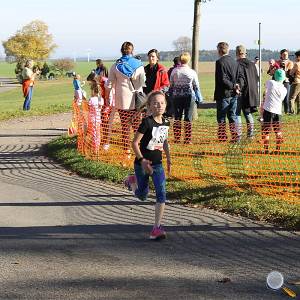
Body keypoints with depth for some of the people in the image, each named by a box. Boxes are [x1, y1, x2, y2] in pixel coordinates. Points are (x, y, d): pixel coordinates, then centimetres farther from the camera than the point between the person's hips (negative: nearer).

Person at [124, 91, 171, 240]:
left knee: (161, 194, -10)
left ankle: (157, 227, -5)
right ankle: (132, 181, 46)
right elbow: (135, 143, -16)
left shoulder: (166, 122, 1)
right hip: (142, 163, -4)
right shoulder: (147, 122, -18)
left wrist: (168, 159, 19)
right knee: (142, 196, 12)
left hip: (157, 164, 4)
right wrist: (142, 160, -23)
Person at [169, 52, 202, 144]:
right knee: (188, 118, 1)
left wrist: (171, 96, 16)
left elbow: (171, 85, 7)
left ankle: (176, 139, 7)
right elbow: (196, 87, 1)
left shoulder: (174, 71, 2)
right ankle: (187, 139, -1)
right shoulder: (192, 72, -4)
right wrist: (199, 98, 9)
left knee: (177, 118, 8)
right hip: (188, 96, -2)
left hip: (176, 96, 2)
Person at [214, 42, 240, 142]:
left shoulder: (220, 62, -12)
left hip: (223, 94, -6)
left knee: (221, 118, 1)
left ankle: (222, 138, 0)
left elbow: (222, 79, -19)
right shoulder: (234, 62, 9)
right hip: (233, 94, 6)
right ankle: (235, 136, 10)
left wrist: (233, 85, -13)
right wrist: (236, 86, 0)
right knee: (232, 116, 12)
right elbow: (238, 77, 11)